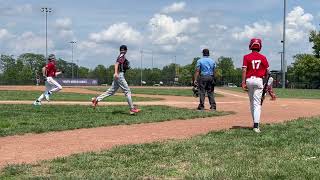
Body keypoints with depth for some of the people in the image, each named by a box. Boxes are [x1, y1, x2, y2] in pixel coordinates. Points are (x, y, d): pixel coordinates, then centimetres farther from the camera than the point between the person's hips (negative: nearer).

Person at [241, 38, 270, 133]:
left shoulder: (246, 57, 0)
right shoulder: (263, 57, 3)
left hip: (249, 80, 1)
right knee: (257, 104, -5)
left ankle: (255, 122, 23)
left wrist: (243, 82, -9)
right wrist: (267, 82, 15)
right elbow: (267, 71, 4)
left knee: (252, 102, 16)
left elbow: (244, 70, -8)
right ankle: (256, 125, -16)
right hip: (259, 80, -1)